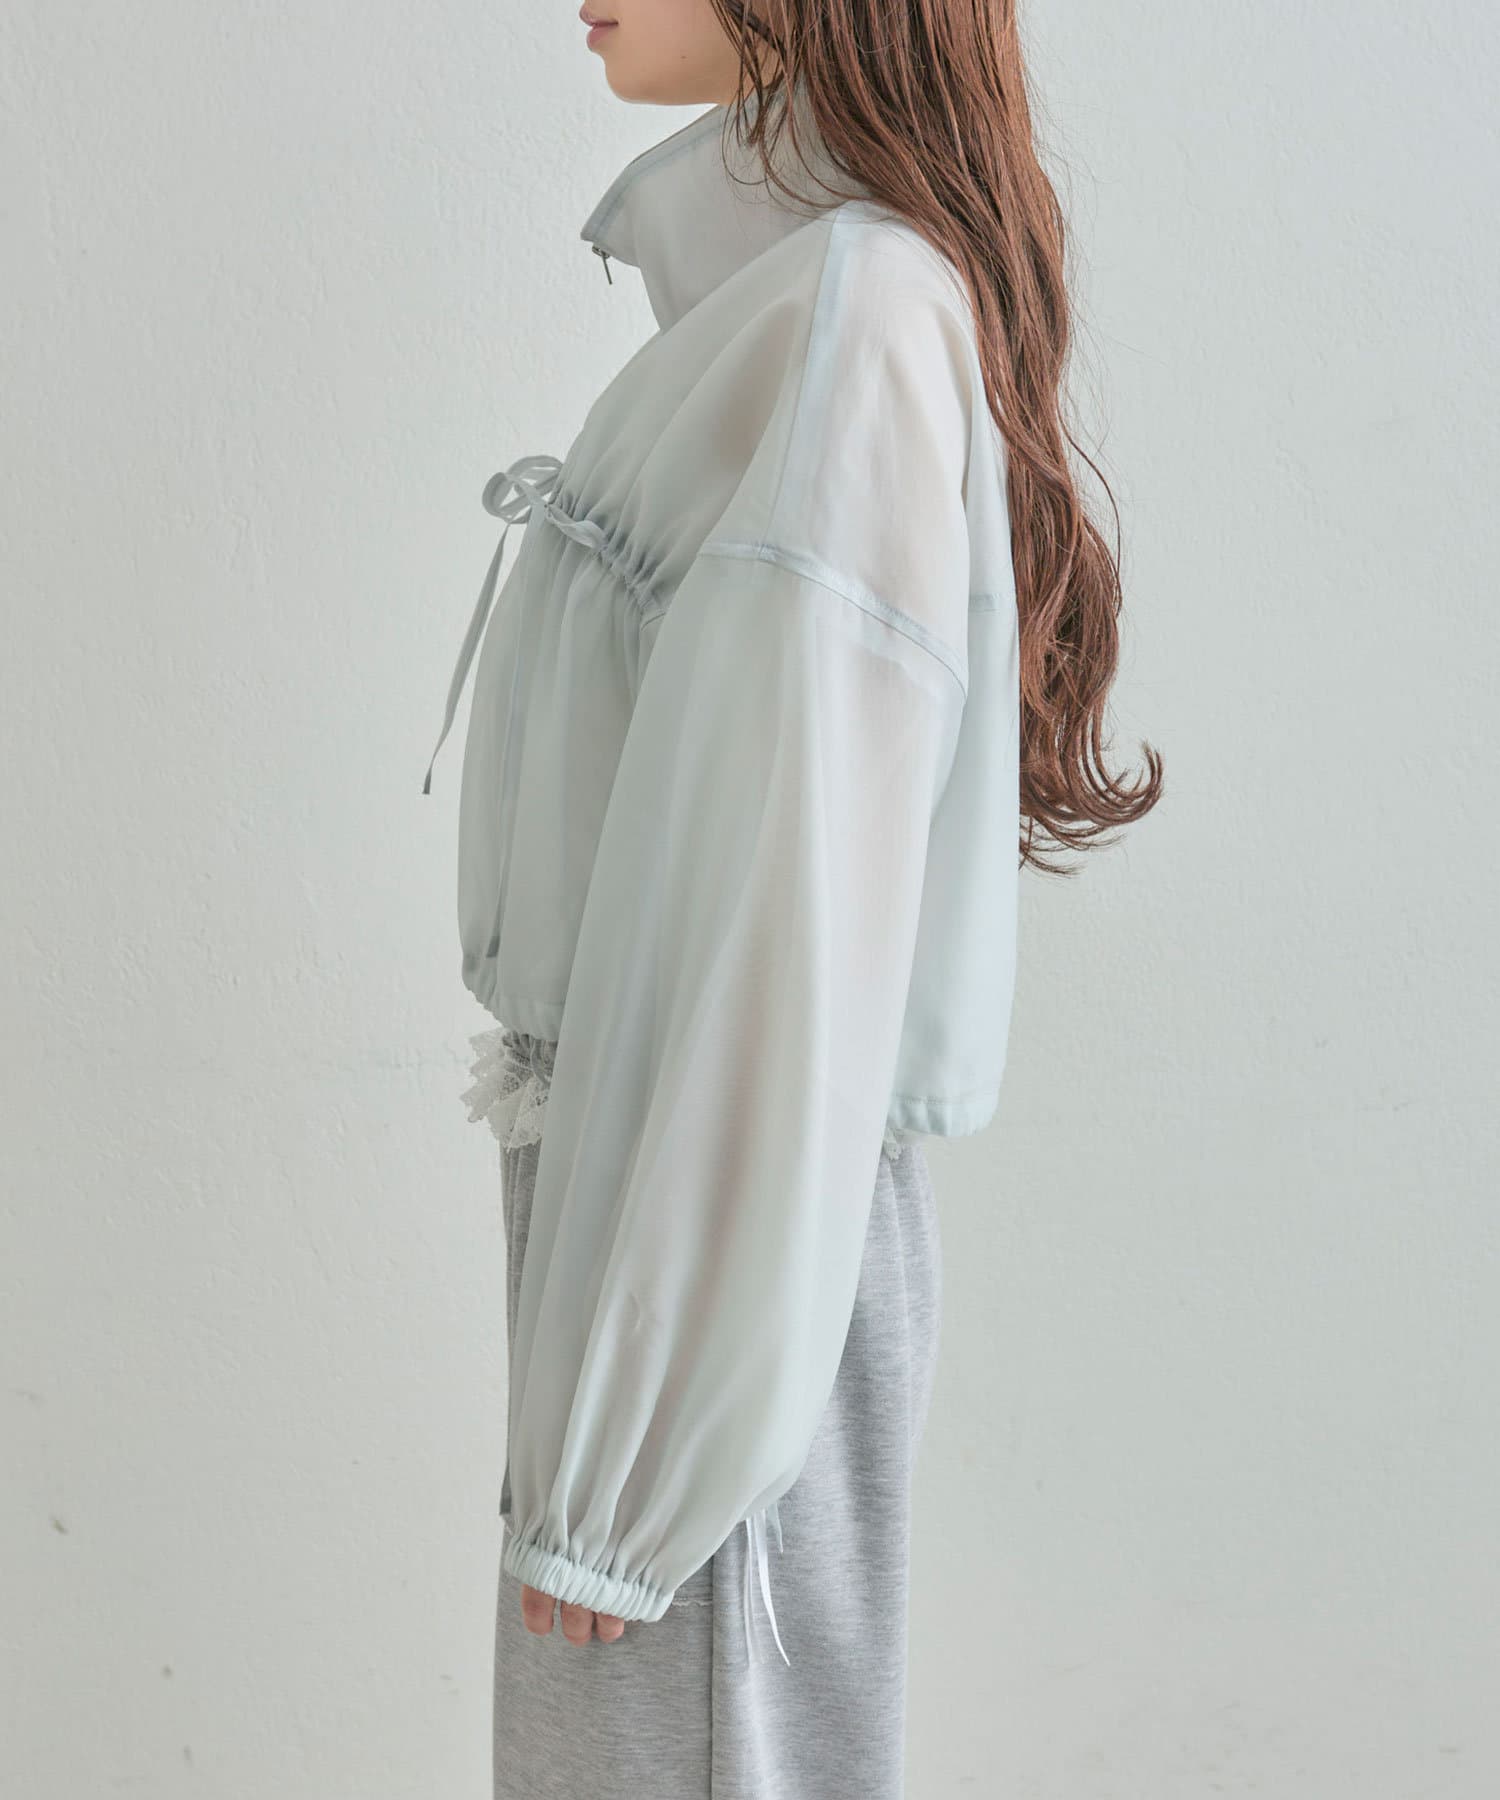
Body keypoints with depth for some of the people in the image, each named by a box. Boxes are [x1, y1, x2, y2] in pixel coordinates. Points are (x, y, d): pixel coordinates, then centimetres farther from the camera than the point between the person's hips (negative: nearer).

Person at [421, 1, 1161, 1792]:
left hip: (723, 1259, -9)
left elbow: (791, 908, -23)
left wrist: (613, 1471, -19)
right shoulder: (780, 301, 10)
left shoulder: (853, 318, -19)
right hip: (652, 1183, 9)